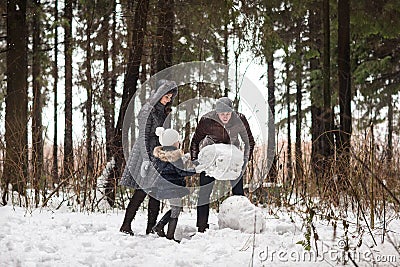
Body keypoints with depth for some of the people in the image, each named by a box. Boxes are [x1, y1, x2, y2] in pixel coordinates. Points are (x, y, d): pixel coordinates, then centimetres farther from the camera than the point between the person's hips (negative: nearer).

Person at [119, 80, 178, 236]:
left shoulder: (164, 111, 14)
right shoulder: (148, 110, -11)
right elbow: (143, 136, -15)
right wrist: (146, 159, -19)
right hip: (146, 154, -8)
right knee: (142, 191, -9)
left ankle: (151, 227, 8)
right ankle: (126, 226, -4)